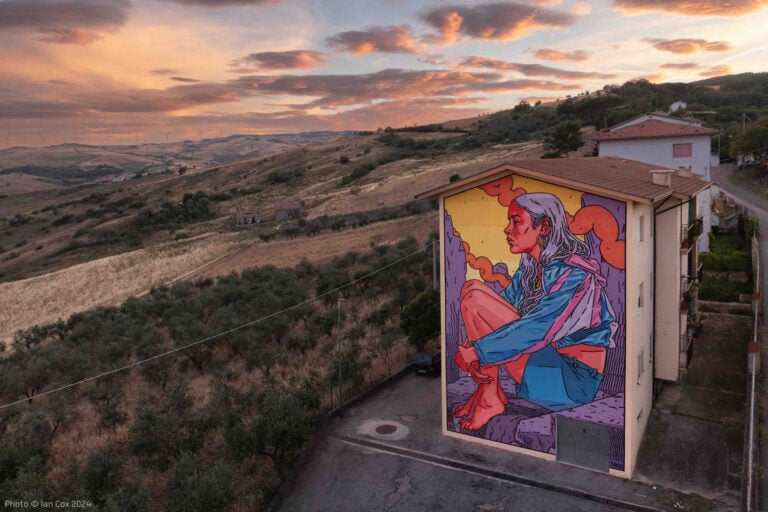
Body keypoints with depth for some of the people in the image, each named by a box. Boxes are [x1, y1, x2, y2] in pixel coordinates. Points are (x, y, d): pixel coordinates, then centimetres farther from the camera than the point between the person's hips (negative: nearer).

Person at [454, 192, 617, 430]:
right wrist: (470, 348, -12)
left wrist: (477, 350, -23)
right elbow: (504, 310, 5)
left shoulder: (573, 274, -19)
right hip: (544, 358, 9)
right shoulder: (530, 267, 7)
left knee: (475, 298, -19)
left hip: (573, 380, -9)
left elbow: (536, 331, -27)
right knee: (472, 288, -3)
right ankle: (485, 388, -6)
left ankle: (490, 398, -9)